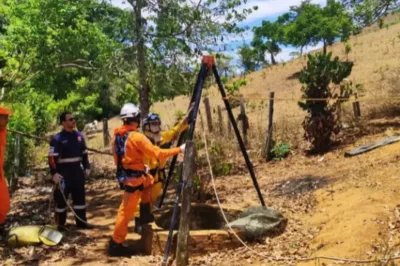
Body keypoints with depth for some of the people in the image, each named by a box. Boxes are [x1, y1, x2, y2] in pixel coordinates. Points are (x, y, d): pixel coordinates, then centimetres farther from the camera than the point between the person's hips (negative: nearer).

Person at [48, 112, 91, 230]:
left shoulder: (79, 136, 8)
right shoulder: (58, 138, -10)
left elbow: (84, 153, 16)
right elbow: (52, 157, -14)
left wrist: (87, 167, 12)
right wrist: (54, 173, -20)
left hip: (77, 170, 6)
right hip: (64, 171, -6)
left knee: (80, 196, 12)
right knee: (61, 198, 2)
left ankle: (81, 222, 23)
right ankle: (60, 224, 13)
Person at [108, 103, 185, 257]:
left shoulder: (116, 134, 4)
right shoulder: (136, 137, -21)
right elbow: (157, 153, -20)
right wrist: (179, 150, -10)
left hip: (124, 174, 8)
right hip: (133, 178, -8)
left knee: (150, 181, 30)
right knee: (126, 211, 0)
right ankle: (115, 244, 8)